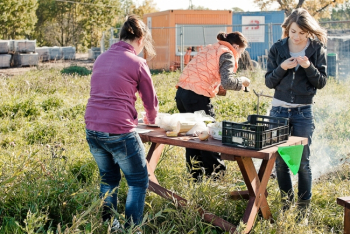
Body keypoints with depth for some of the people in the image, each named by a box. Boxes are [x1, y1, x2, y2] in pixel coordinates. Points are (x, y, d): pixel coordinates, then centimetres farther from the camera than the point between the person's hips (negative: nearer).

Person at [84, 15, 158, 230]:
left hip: (93, 129, 6)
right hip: (119, 133, -6)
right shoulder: (137, 63, -5)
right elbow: (151, 100, 4)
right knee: (139, 182, 12)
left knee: (109, 180, 24)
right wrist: (151, 119, 27)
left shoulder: (102, 59, 12)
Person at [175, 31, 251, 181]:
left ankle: (196, 179, 22)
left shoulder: (210, 49, 23)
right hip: (197, 97, -8)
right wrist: (242, 81, 2)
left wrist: (216, 88, 18)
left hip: (182, 93, 8)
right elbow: (227, 82, -16)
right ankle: (217, 178, 10)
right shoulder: (227, 54, -2)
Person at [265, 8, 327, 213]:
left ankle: (304, 205, 14)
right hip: (279, 110, 2)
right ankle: (286, 201, 22)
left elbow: (321, 82, -2)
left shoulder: (317, 49, -2)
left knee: (303, 161, 1)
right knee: (280, 160, 7)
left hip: (304, 112, -2)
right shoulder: (277, 48, 0)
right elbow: (269, 82, 0)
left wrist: (309, 67, -19)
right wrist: (282, 68, -18)